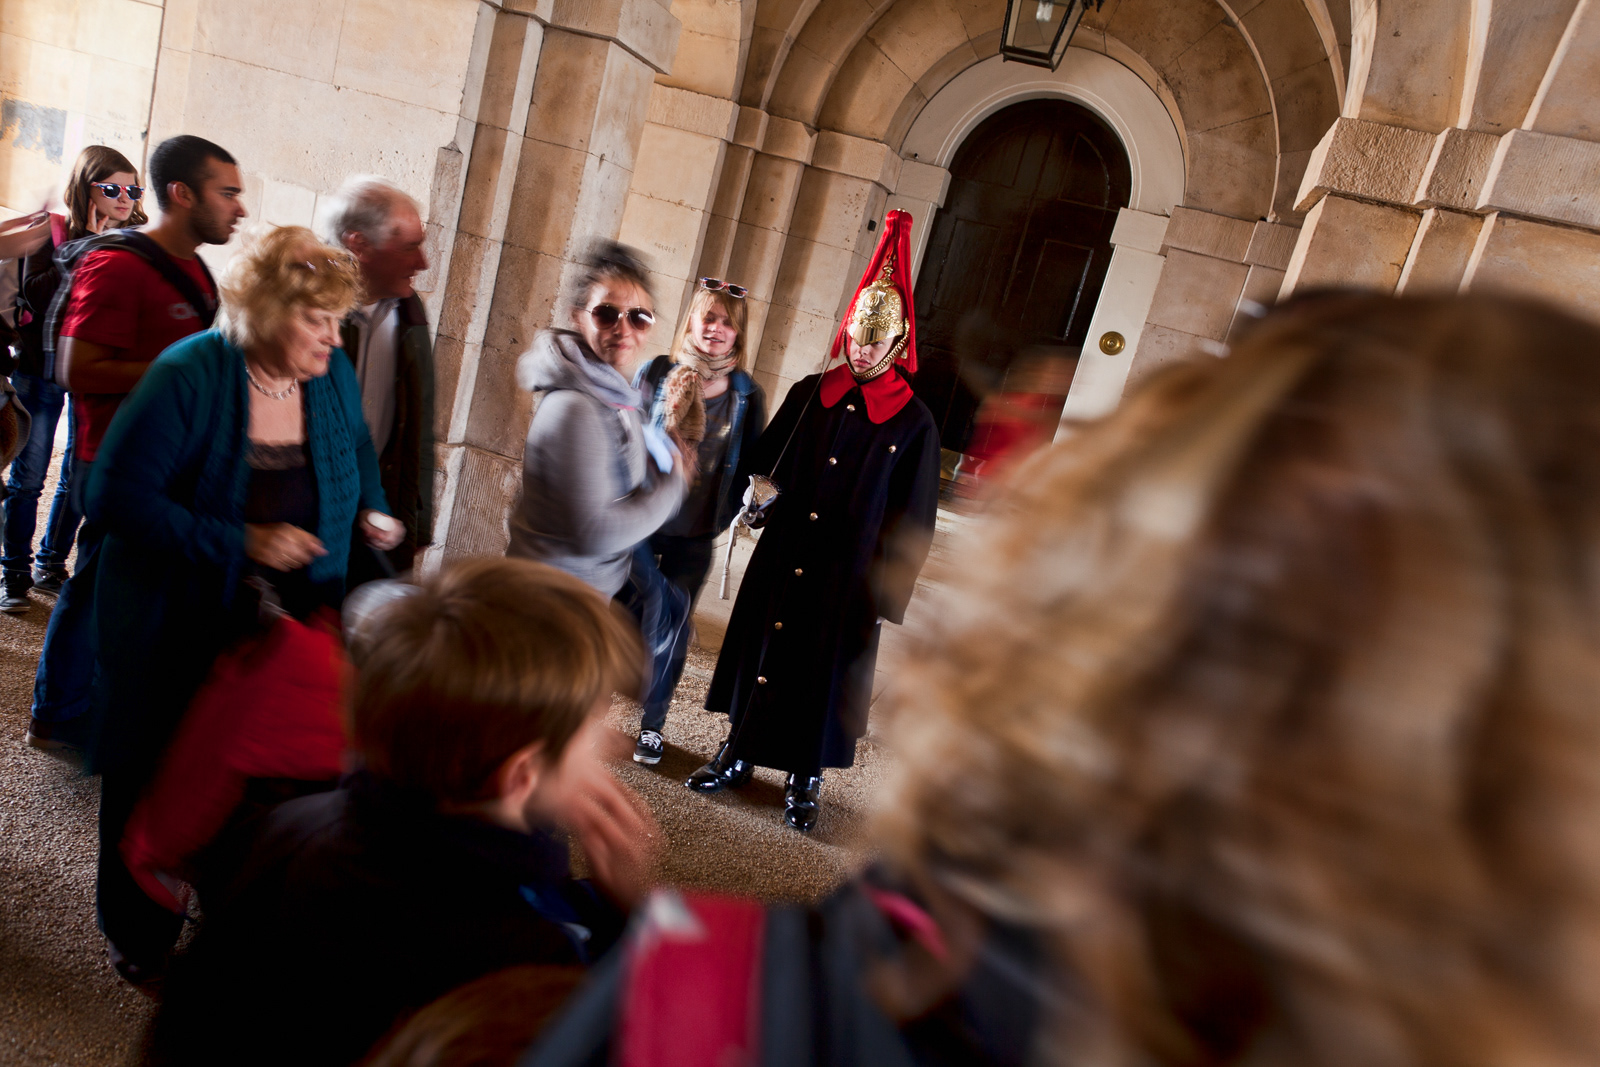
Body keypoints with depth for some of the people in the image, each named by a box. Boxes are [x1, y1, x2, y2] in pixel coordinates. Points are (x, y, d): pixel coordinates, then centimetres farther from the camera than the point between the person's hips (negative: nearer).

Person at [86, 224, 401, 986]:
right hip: (174, 630, -4)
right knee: (154, 780, 15)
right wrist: (241, 542, -27)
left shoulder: (334, 380, -2)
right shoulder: (189, 375, -19)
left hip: (287, 627, 4)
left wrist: (369, 509, -3)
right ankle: (139, 936, 41)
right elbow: (117, 495, -21)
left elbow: (357, 450, 18)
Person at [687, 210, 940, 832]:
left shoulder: (914, 424, -7)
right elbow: (764, 462, 12)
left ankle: (805, 779, 26)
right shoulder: (809, 395, 3)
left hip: (847, 578, -3)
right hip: (781, 560, 3)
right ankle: (739, 755, 33)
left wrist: (887, 594, -7)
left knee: (823, 673, 7)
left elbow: (911, 522, -5)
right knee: (759, 650, 13)